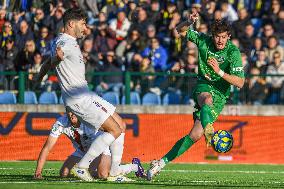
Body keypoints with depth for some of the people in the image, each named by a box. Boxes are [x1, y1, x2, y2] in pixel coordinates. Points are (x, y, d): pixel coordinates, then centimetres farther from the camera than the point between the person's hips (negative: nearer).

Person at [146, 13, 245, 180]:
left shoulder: (233, 52, -13)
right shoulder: (203, 41, -3)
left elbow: (240, 83, -17)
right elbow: (180, 30, 9)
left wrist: (220, 72, -29)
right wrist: (189, 23, -14)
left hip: (220, 94, -1)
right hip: (203, 86, 1)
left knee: (195, 135, -11)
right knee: (207, 99, -40)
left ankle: (163, 162, -2)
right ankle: (208, 130, -72)